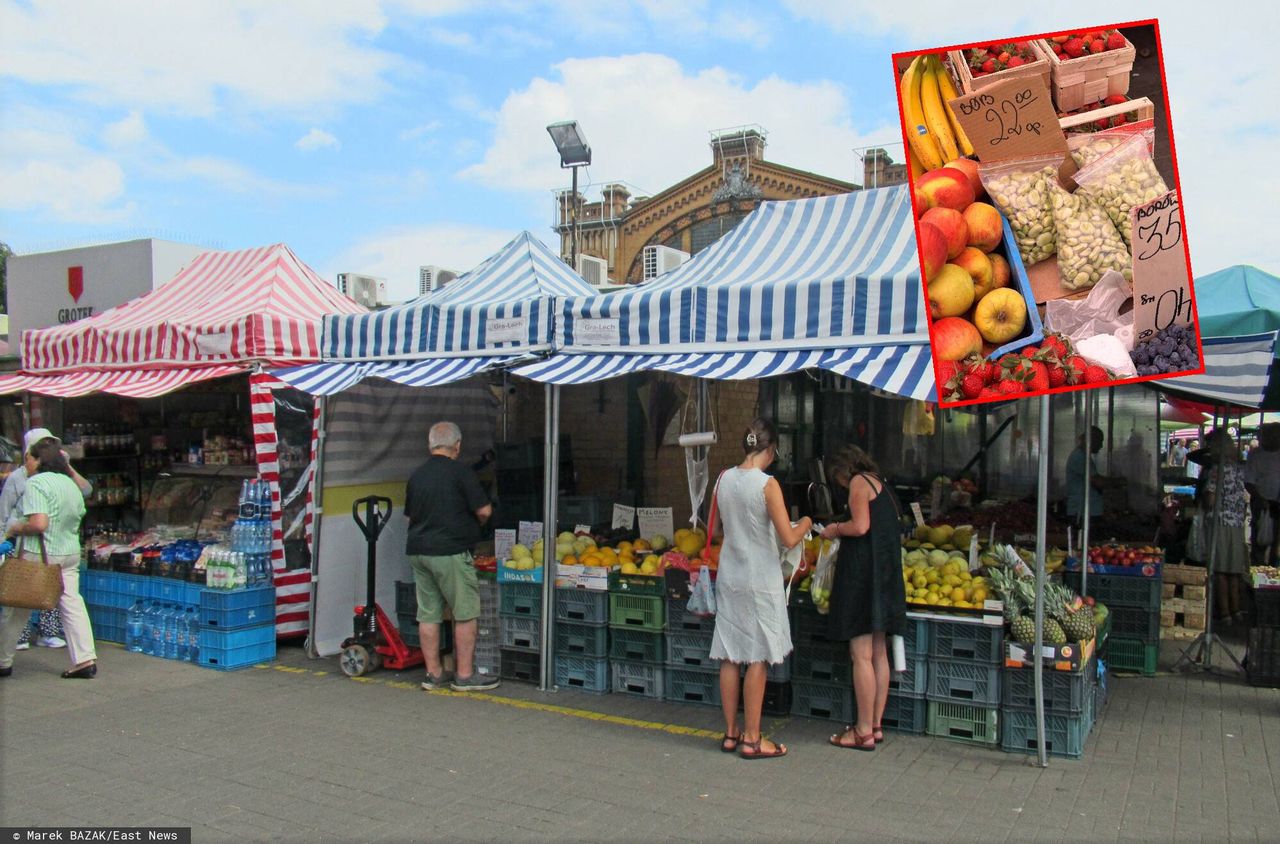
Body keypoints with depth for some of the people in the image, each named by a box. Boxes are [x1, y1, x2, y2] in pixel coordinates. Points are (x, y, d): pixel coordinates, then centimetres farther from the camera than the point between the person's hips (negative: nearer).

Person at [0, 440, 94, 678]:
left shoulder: (36, 483, -14)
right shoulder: (70, 484, 10)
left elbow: (38, 524, -23)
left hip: (39, 554, -7)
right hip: (70, 553, 7)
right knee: (71, 603, 4)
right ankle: (85, 659, -3)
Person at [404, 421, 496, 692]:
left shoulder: (416, 475, 11)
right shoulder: (460, 472, -10)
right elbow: (484, 510, -10)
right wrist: (474, 525, 10)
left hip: (417, 550, 7)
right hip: (449, 552, -7)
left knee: (428, 613, 10)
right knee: (466, 613, 2)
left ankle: (433, 673, 16)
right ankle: (465, 675, 4)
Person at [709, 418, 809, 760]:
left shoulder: (723, 479, 3)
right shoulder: (767, 484, -15)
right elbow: (789, 539, -15)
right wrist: (805, 523, 5)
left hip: (729, 576, 6)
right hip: (760, 580, -6)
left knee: (730, 657, 11)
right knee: (757, 658, 3)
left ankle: (731, 732, 21)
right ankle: (752, 739, 10)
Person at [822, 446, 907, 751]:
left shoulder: (860, 482, -6)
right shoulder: (882, 485, 20)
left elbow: (860, 526, -19)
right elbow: (893, 529, 17)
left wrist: (835, 529, 0)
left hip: (864, 574, -9)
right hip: (886, 575, 9)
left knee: (861, 655, -6)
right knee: (879, 654, 12)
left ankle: (864, 731, -2)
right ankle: (876, 725, 18)